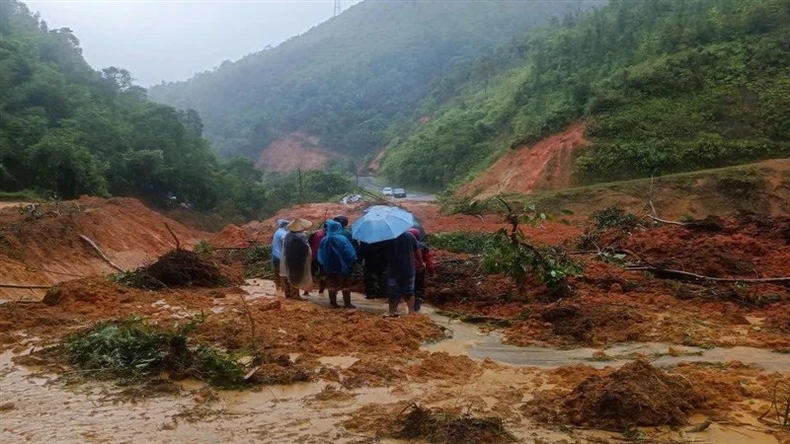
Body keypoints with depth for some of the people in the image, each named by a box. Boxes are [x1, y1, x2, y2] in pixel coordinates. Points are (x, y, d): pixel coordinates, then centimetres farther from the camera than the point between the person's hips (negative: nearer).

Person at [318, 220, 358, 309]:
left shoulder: (324, 240, -3)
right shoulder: (343, 239, -14)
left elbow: (320, 256, 3)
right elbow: (350, 253, -14)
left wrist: (324, 265, 14)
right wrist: (351, 263, -1)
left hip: (329, 267, 3)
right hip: (342, 266, -3)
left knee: (331, 285, 11)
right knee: (345, 285, 6)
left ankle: (333, 303, 14)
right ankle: (347, 303, 6)